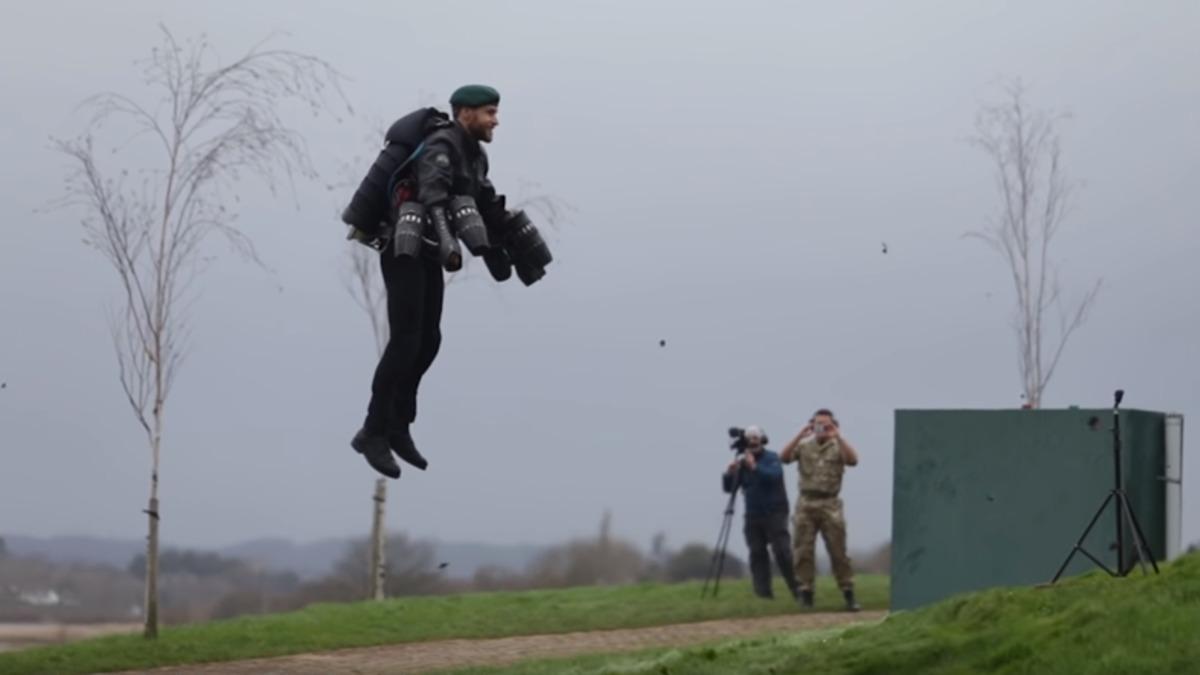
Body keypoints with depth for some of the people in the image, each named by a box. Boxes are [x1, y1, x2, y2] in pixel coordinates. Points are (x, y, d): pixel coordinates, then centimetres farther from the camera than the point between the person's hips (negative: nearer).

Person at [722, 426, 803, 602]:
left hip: (774, 513, -5)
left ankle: (797, 589, -7)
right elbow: (728, 487, 8)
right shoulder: (742, 463, 11)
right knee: (757, 554, -1)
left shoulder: (771, 458, -1)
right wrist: (730, 472, -11)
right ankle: (763, 593, 1)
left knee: (782, 551, -12)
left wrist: (754, 467, -30)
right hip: (753, 515, 5)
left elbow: (774, 475, -21)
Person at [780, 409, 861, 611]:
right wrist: (801, 435, -12)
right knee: (804, 551, 1)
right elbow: (784, 458, -7)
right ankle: (805, 592, 7)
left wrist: (838, 436, -16)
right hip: (806, 503, 1)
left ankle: (848, 593, 1)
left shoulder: (838, 446, 6)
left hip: (830, 505, -1)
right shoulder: (803, 445, 8)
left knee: (838, 551, -3)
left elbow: (853, 460, -14)